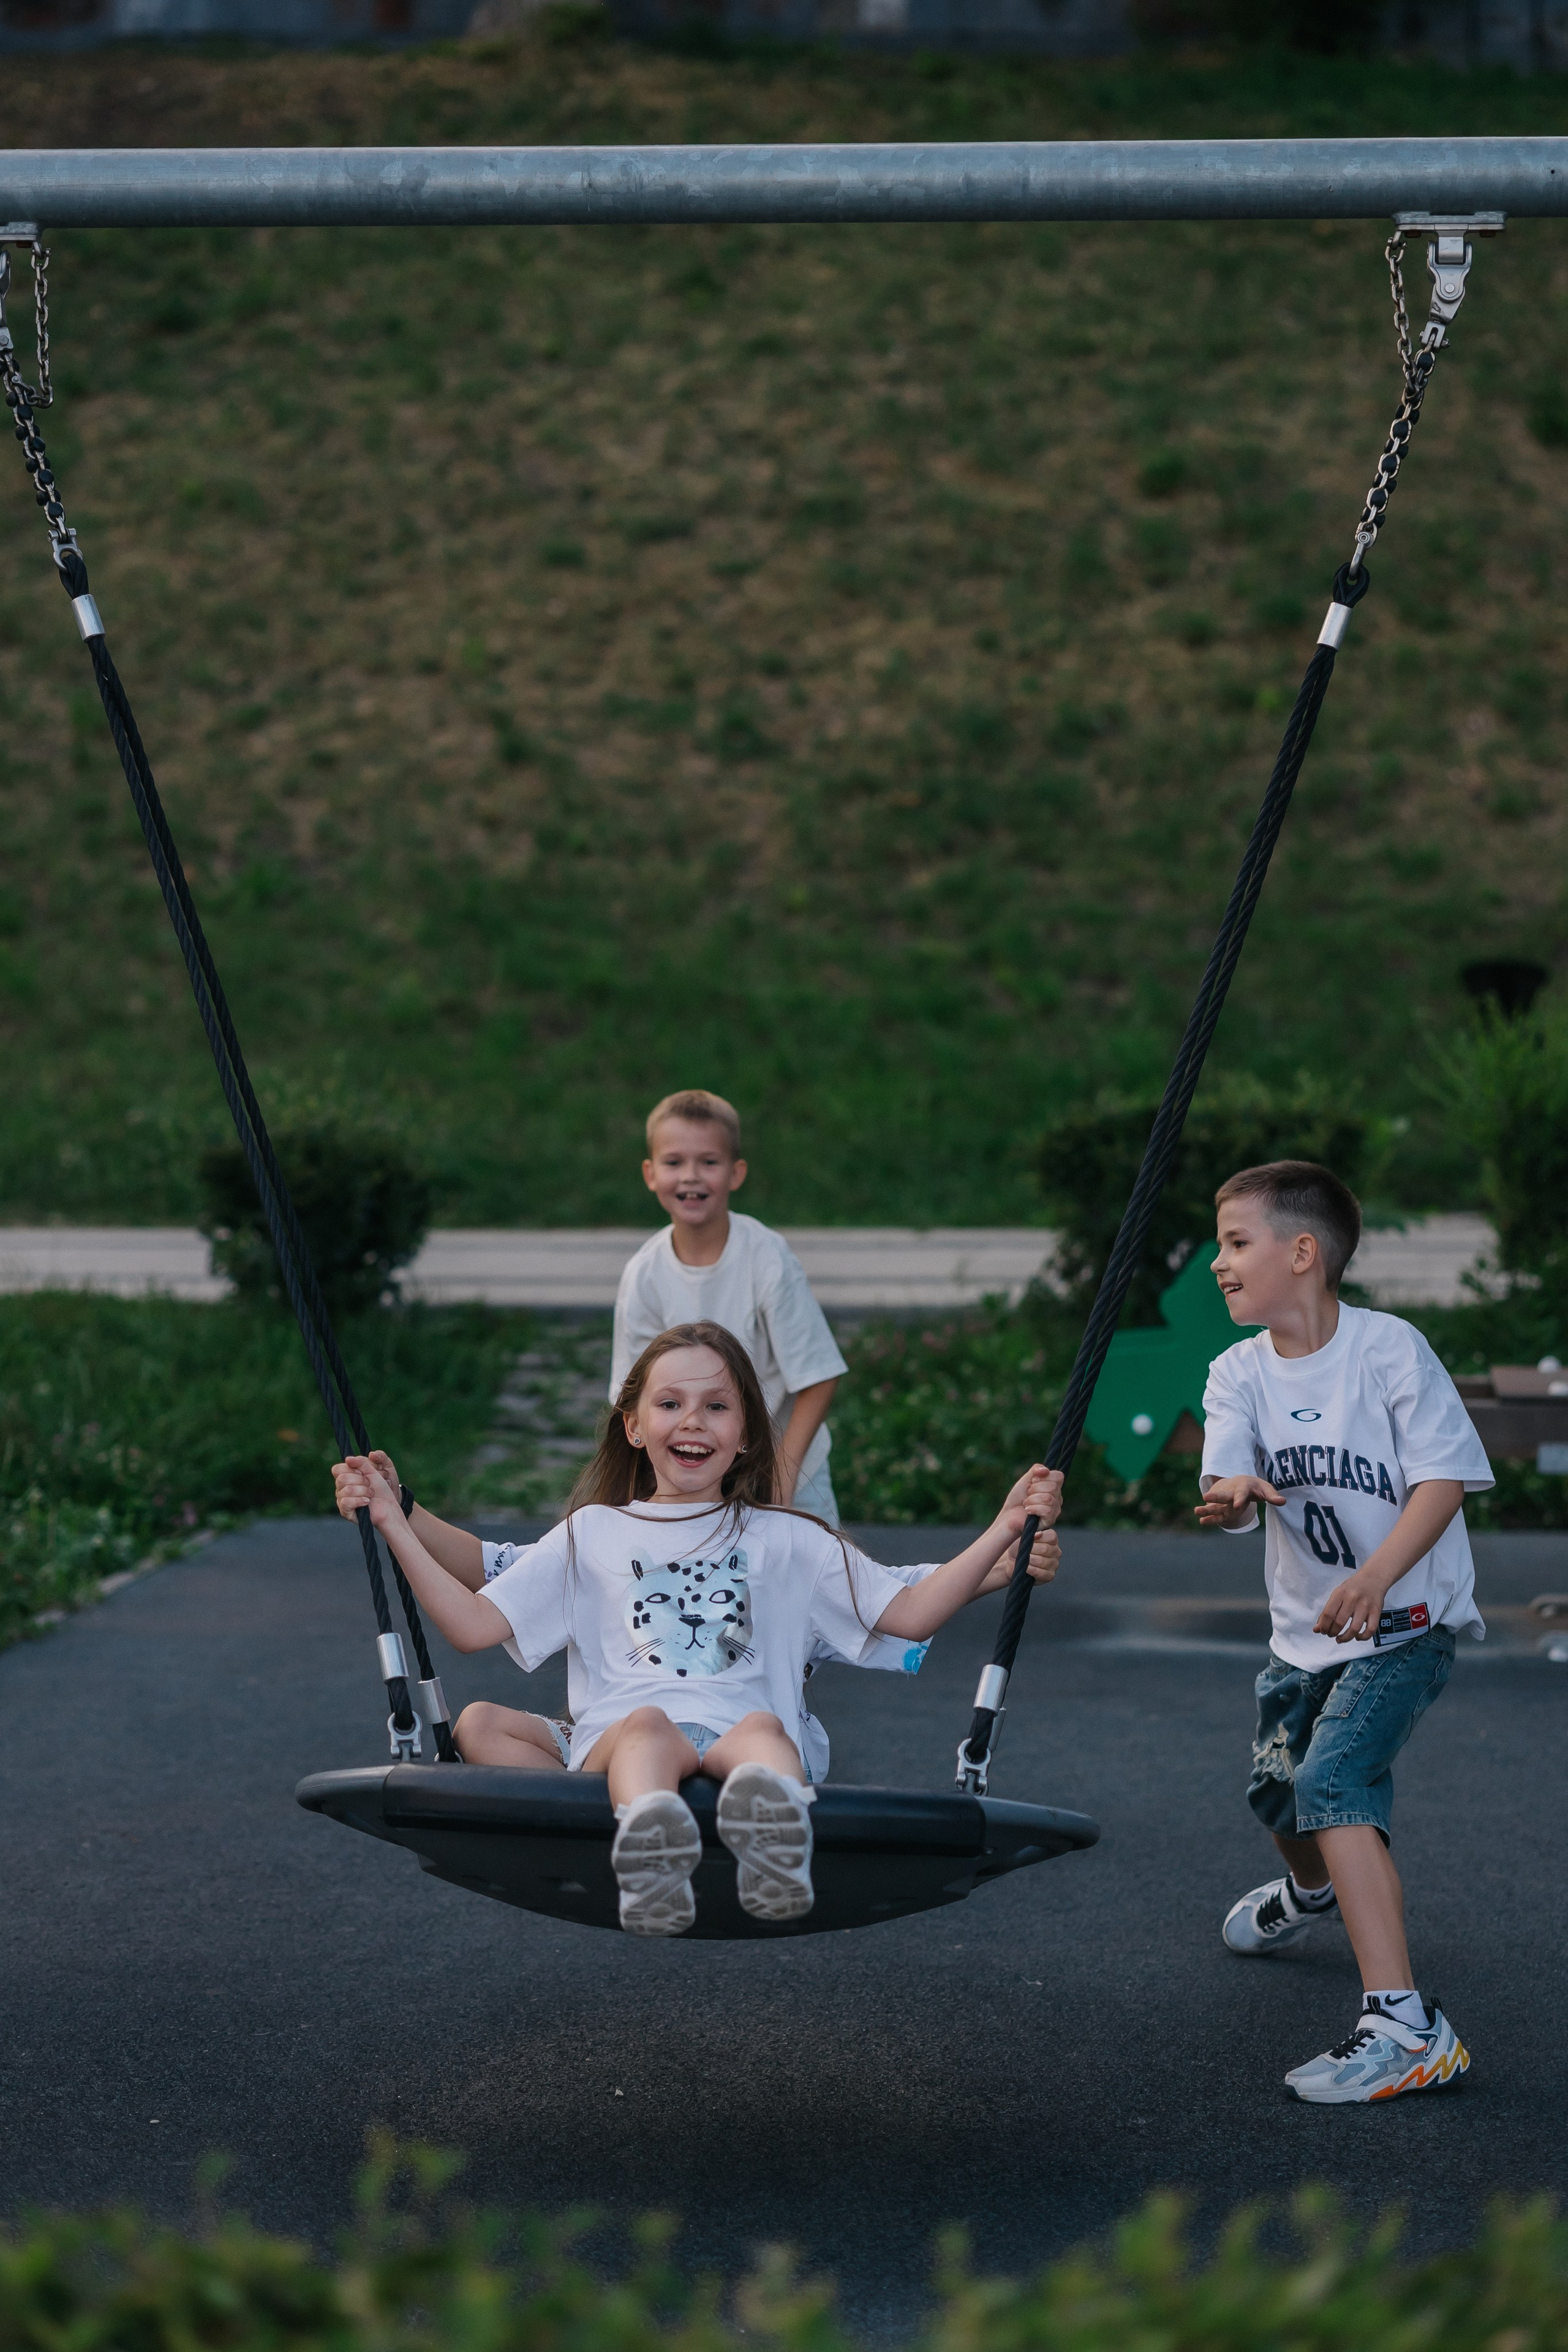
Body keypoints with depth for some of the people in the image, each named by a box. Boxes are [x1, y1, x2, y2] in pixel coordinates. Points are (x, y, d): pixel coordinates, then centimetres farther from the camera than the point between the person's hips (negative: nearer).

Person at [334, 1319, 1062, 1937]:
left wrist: (1004, 1531, 13)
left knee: (761, 1728, -36)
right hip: (613, 1748, 0)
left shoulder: (785, 1541, 28)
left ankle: (770, 1826, -72)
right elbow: (474, 1625, 21)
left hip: (735, 1738, 0)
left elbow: (910, 1614, 22)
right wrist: (395, 1524, 16)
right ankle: (645, 1834, -68)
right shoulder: (591, 1536, 28)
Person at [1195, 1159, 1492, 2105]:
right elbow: (1230, 1476, -15)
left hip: (1406, 1620, -7)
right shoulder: (1238, 1374, -1)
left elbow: (1446, 1474, -17)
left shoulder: (1389, 1348, -16)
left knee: (1333, 1783, -26)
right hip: (1305, 1630, 7)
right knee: (1276, 1789, 24)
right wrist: (1231, 1495, -41)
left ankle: (1407, 2028, -31)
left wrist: (1376, 1576, -31)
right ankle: (1313, 1889, 63)